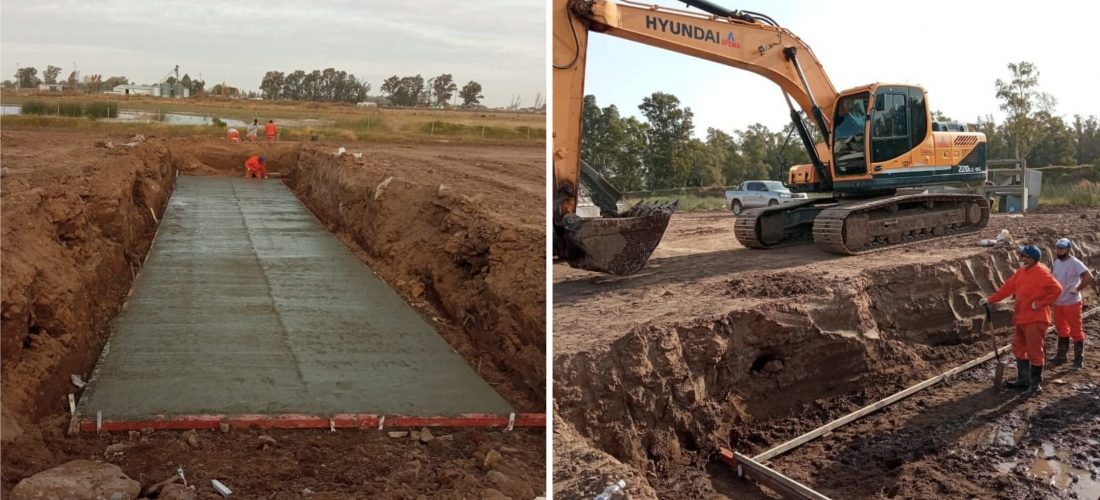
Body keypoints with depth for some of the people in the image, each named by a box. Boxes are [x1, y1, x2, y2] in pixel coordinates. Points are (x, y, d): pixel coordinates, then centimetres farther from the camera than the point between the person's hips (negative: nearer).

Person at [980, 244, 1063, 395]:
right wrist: (990, 299, 7)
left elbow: (1056, 289, -20)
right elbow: (1008, 287, 12)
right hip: (1021, 319, 9)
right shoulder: (1021, 272, 10)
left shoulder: (1041, 272, -15)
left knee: (1034, 352, -2)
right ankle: (1023, 380, 28)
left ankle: (1036, 385, 8)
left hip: (1036, 320, -9)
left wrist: (1040, 303, -17)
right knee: (1019, 349, 16)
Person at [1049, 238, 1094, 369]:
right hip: (1058, 303, 8)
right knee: (1061, 330, 19)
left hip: (1072, 303, -8)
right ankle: (1061, 356, 31)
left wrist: (1076, 289, -21)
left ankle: (1078, 360, 10)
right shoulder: (1057, 262, 5)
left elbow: (1088, 278, -29)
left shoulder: (1075, 263, -19)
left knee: (1076, 331, 1)